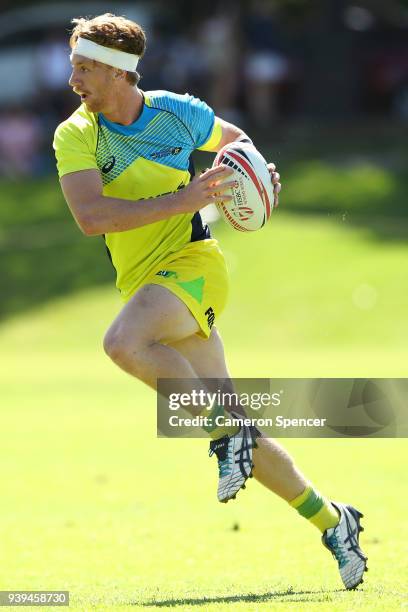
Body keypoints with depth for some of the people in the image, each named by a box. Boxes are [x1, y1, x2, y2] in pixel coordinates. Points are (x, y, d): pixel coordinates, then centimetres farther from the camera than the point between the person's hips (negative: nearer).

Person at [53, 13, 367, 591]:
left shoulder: (177, 113, -2)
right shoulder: (75, 136, -2)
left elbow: (237, 140, 21)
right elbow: (90, 217, -18)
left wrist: (264, 174, 0)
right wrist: (181, 200, -23)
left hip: (193, 262, -4)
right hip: (143, 280, 4)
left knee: (123, 341, -34)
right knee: (234, 432, 3)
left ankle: (226, 433, -18)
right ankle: (332, 522, 17)